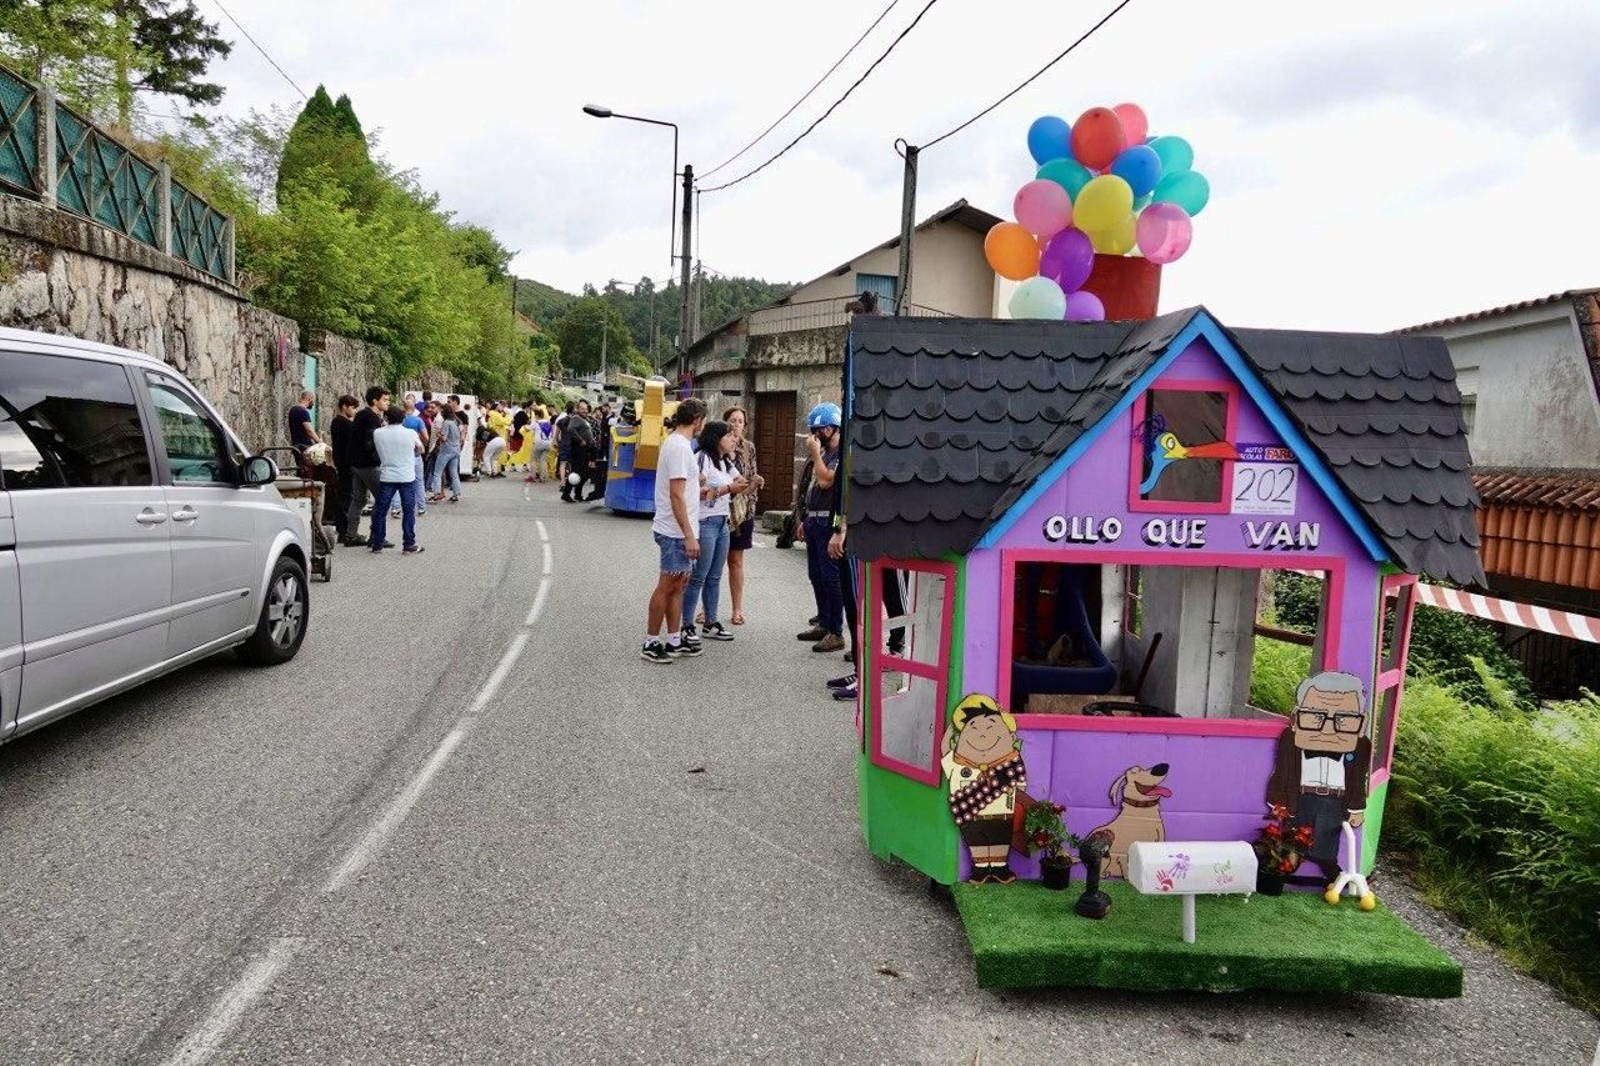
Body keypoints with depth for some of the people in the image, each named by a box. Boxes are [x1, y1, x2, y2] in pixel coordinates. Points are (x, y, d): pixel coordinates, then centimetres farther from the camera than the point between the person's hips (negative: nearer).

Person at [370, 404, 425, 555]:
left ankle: (377, 543, 14)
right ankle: (409, 544, 2)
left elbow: (376, 451, 12)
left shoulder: (377, 433, -3)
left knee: (381, 510, 10)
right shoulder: (411, 433, -7)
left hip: (386, 476, 2)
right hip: (407, 477, -2)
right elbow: (420, 450, 9)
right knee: (408, 511, 3)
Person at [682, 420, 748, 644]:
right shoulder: (703, 458, -11)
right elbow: (698, 492, -18)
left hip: (722, 523, 8)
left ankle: (711, 623, 17)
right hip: (705, 523, -8)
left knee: (714, 577, 11)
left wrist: (753, 484, -2)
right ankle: (686, 626, 1)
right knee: (698, 577, -5)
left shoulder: (727, 462, 17)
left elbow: (740, 485, 18)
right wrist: (727, 489, -19)